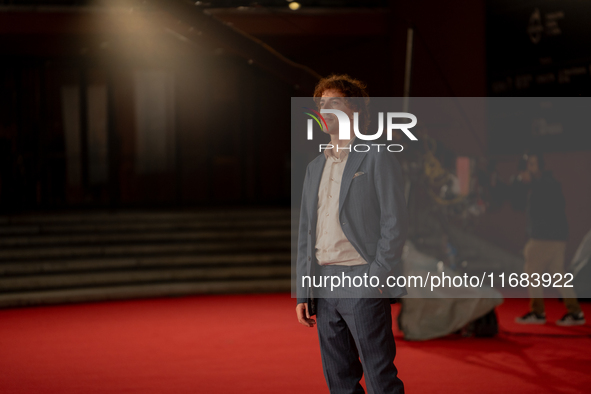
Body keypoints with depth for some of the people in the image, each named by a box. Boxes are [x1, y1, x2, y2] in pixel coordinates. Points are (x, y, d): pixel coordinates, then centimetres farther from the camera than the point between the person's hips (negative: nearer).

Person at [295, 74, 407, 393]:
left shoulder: (378, 158, -3)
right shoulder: (315, 167, 18)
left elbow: (395, 222, -9)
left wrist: (377, 275, -16)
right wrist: (303, 293, 11)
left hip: (362, 283, -7)